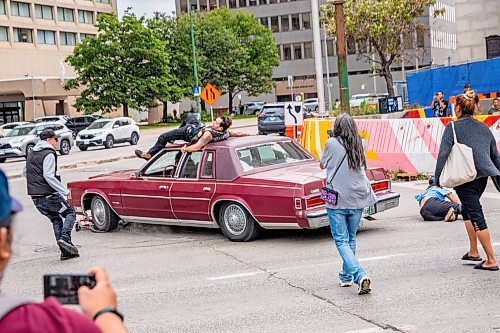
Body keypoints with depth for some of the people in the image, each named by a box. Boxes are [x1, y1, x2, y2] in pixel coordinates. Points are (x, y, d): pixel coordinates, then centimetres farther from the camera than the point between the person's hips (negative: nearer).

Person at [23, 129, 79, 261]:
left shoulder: (31, 155, 17)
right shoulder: (49, 154, -12)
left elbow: (25, 172, 27)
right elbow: (48, 176, -21)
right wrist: (65, 191, -20)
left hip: (35, 198, 8)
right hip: (49, 196, -8)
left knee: (56, 220, 15)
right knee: (70, 213, 7)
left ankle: (65, 252, 8)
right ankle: (65, 237, -17)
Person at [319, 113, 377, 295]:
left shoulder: (331, 143, -9)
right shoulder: (360, 144, 2)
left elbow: (322, 165, 7)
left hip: (336, 200, -4)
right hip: (357, 199, 4)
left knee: (341, 241, -2)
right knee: (351, 239, 19)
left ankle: (359, 275, -20)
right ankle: (347, 276, 28)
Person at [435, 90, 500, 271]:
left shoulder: (453, 127, -5)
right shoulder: (484, 127, 13)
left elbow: (443, 153, -12)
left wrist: (438, 178, -5)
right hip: (483, 176, 7)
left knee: (476, 216, -5)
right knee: (467, 210, 24)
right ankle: (473, 251, 24)